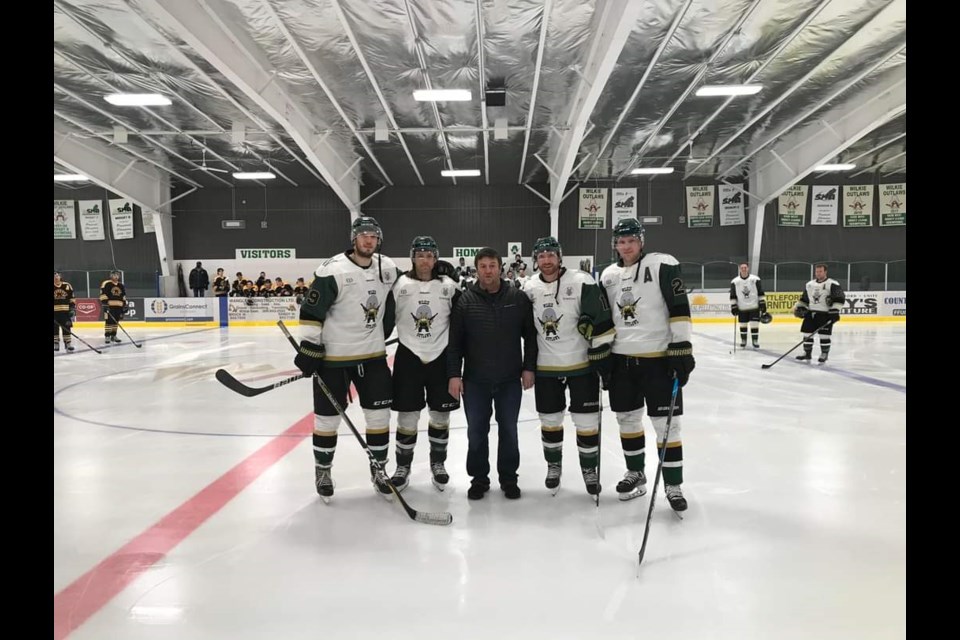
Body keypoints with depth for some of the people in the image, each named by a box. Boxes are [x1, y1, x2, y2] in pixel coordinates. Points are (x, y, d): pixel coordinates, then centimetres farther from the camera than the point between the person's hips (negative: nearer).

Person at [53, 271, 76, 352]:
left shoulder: (67, 286, 5)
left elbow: (72, 299, 7)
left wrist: (73, 309, 1)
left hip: (65, 311, 1)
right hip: (54, 312, -1)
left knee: (67, 328, 2)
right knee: (55, 329, 4)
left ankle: (68, 343, 7)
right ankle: (56, 344, 11)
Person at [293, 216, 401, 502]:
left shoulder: (389, 269, 2)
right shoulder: (332, 270, -16)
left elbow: (395, 301, 20)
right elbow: (311, 311, -14)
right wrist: (308, 348, -16)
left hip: (373, 355, 5)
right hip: (333, 357, -4)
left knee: (379, 414, 8)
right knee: (328, 417, 7)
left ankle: (378, 469, 25)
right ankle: (323, 470, 28)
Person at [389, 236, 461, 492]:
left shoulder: (448, 286, -1)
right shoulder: (399, 285, -3)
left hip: (440, 357, 1)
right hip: (409, 357, -1)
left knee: (440, 415, 10)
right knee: (407, 416, 4)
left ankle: (438, 464, 28)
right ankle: (403, 467, 21)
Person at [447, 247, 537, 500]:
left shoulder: (518, 298, -2)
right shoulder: (465, 300, -3)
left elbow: (531, 335, 3)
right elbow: (454, 340, -3)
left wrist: (528, 368, -1)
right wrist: (454, 374, -7)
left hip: (510, 379, 0)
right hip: (475, 380, 0)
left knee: (508, 430, 11)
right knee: (476, 432, 9)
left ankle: (509, 478, 27)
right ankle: (479, 479, 25)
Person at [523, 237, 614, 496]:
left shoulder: (582, 282, -13)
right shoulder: (529, 289, 1)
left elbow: (601, 321, -13)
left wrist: (603, 357, -15)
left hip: (582, 364, -3)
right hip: (546, 367, 3)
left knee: (586, 421, 5)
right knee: (550, 420, 13)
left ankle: (589, 469, 24)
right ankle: (554, 465, 33)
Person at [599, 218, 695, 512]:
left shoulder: (662, 265, -8)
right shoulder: (608, 276, 10)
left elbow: (679, 309, -13)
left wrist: (682, 350, -18)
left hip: (658, 357, -5)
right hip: (621, 358, 6)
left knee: (665, 424, 0)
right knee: (627, 417, 14)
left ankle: (673, 485, 14)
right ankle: (635, 474, 33)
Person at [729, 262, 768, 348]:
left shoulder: (755, 279, -6)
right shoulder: (735, 282, -3)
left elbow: (760, 293, -2)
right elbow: (733, 296, 2)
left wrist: (763, 304, -6)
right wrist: (733, 307, -3)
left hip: (754, 307, -1)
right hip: (742, 308, 1)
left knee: (754, 324, -4)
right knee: (742, 325, 8)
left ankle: (755, 341, 8)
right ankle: (743, 340, 25)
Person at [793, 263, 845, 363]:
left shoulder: (833, 284, -8)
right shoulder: (809, 284, 13)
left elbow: (839, 298, -13)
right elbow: (804, 298, 22)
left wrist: (835, 311, -21)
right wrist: (799, 307, 10)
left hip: (825, 314, -6)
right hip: (810, 313, 6)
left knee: (824, 335, -6)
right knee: (807, 332, 5)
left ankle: (824, 354, 7)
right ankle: (807, 352, 16)